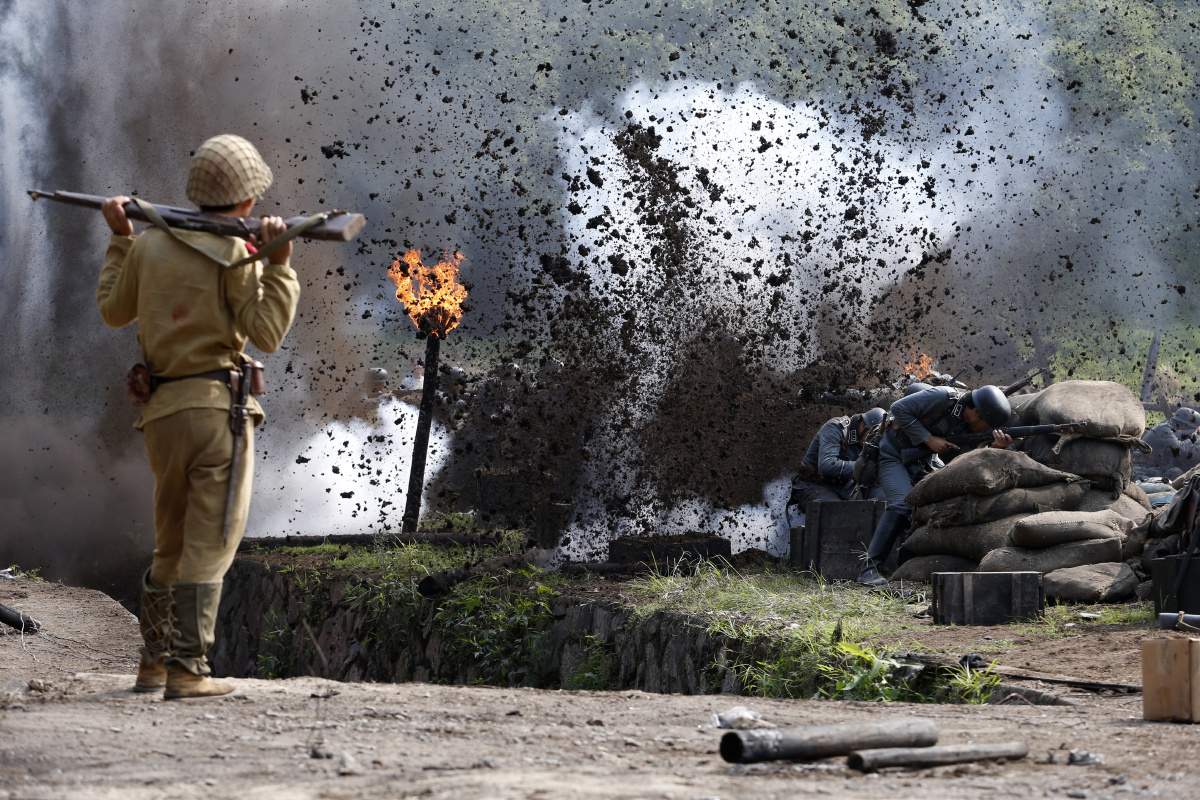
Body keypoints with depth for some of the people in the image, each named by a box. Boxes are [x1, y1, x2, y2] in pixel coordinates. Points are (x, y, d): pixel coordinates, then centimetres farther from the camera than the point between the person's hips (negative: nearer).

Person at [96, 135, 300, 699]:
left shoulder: (149, 244, 8)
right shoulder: (235, 255, -7)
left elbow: (112, 312, 22)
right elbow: (267, 335, -12)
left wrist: (118, 239, 29)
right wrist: (279, 264, -12)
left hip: (162, 415, 6)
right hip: (217, 406, -6)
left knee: (172, 546, 19)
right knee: (209, 547, -4)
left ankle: (153, 663, 22)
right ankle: (187, 670, -9)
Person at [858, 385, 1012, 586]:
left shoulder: (971, 426, -5)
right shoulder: (943, 398, -26)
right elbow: (899, 408, -25)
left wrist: (994, 447, -29)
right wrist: (929, 439, -26)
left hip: (925, 461, 8)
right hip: (894, 454, -8)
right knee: (902, 505, -27)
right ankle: (868, 569, -26)